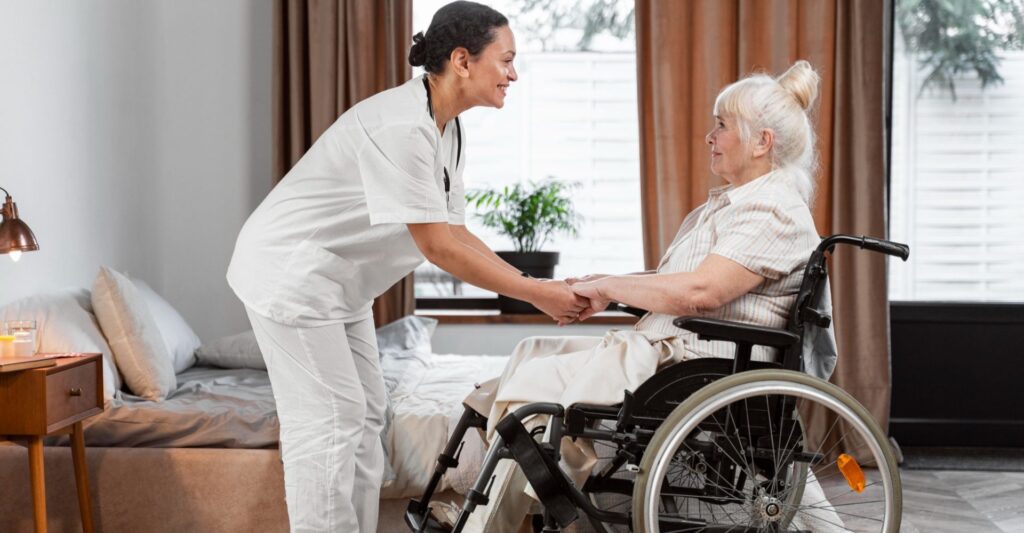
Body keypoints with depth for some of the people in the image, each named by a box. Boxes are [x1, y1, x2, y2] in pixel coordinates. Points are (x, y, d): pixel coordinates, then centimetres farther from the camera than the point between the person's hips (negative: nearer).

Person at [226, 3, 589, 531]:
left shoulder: (446, 130, 3)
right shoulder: (401, 125, -27)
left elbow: (455, 232, 3)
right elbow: (437, 247, -28)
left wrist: (537, 287, -4)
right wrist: (535, 292, -22)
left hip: (338, 279, 10)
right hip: (291, 271, -10)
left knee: (364, 416, 11)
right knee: (329, 422, -8)